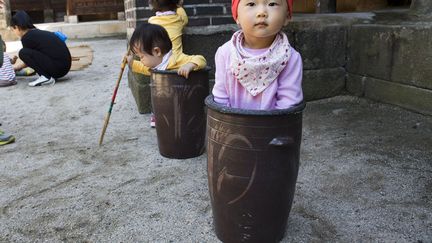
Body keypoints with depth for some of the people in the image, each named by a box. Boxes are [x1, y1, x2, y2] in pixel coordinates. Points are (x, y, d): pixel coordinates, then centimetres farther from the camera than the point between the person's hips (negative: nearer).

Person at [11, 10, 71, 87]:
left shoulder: (26, 37, -5)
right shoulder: (38, 32, 20)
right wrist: (18, 67, 43)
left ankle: (46, 77, -8)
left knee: (23, 53, -7)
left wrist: (18, 67, 30)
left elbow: (27, 55, 12)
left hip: (58, 68, -9)